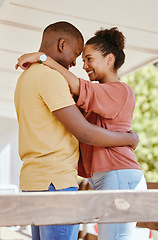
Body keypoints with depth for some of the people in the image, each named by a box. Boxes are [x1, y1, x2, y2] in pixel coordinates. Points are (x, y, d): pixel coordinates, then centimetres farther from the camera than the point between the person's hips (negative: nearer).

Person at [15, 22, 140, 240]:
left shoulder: (25, 78, 18)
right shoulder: (50, 76, -14)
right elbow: (84, 133, -17)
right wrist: (130, 138, -2)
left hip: (34, 179, 10)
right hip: (55, 181, -10)